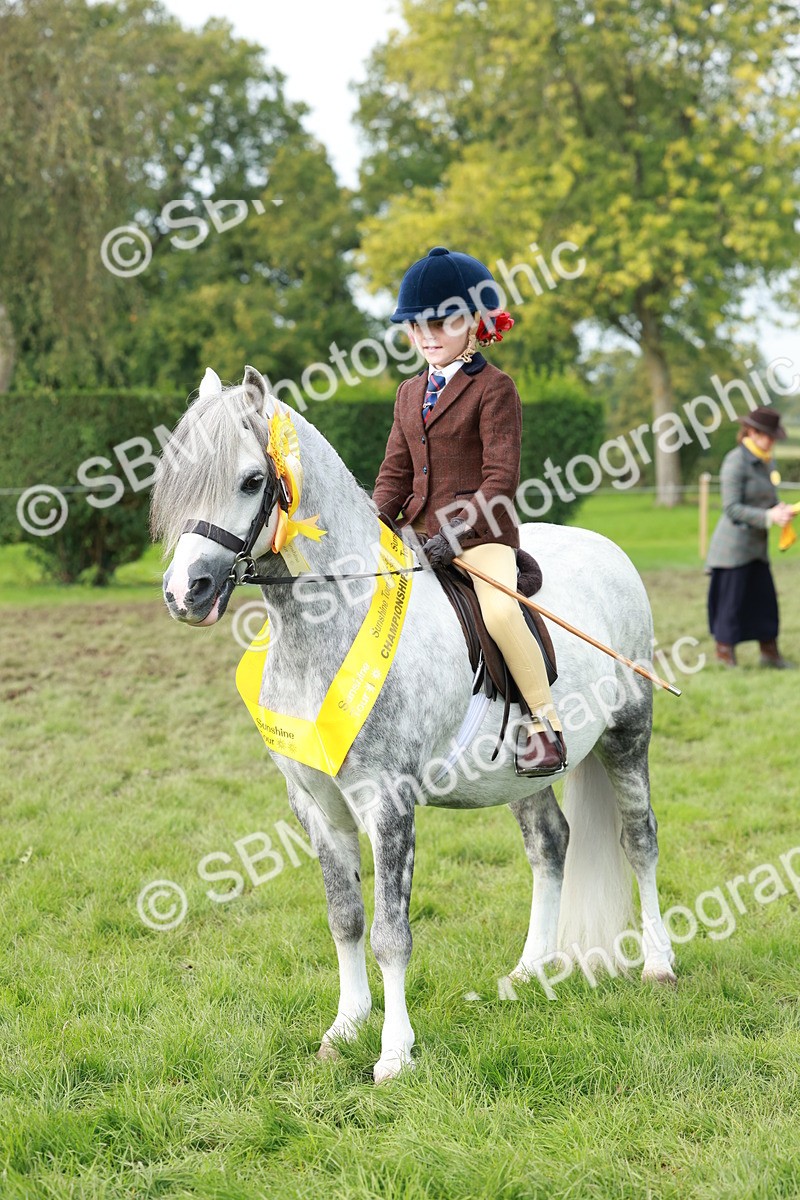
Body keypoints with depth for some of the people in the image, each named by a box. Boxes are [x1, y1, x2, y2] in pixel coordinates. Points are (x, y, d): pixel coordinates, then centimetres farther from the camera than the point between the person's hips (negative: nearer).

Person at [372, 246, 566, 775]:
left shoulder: (494, 387, -6)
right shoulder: (411, 392, 17)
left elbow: (501, 478, -13)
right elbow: (396, 472, 17)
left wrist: (457, 530, -24)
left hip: (482, 529, -7)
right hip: (419, 532, 8)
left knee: (500, 612, -31)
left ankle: (545, 721, -15)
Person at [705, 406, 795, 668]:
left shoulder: (766, 462, 12)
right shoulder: (736, 462, -14)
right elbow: (732, 508, -18)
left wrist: (781, 510, -2)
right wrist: (768, 517, -22)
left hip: (756, 546, 8)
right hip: (734, 546, -8)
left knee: (765, 599, 10)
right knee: (732, 601, -1)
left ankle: (770, 653, 20)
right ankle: (725, 657, 9)